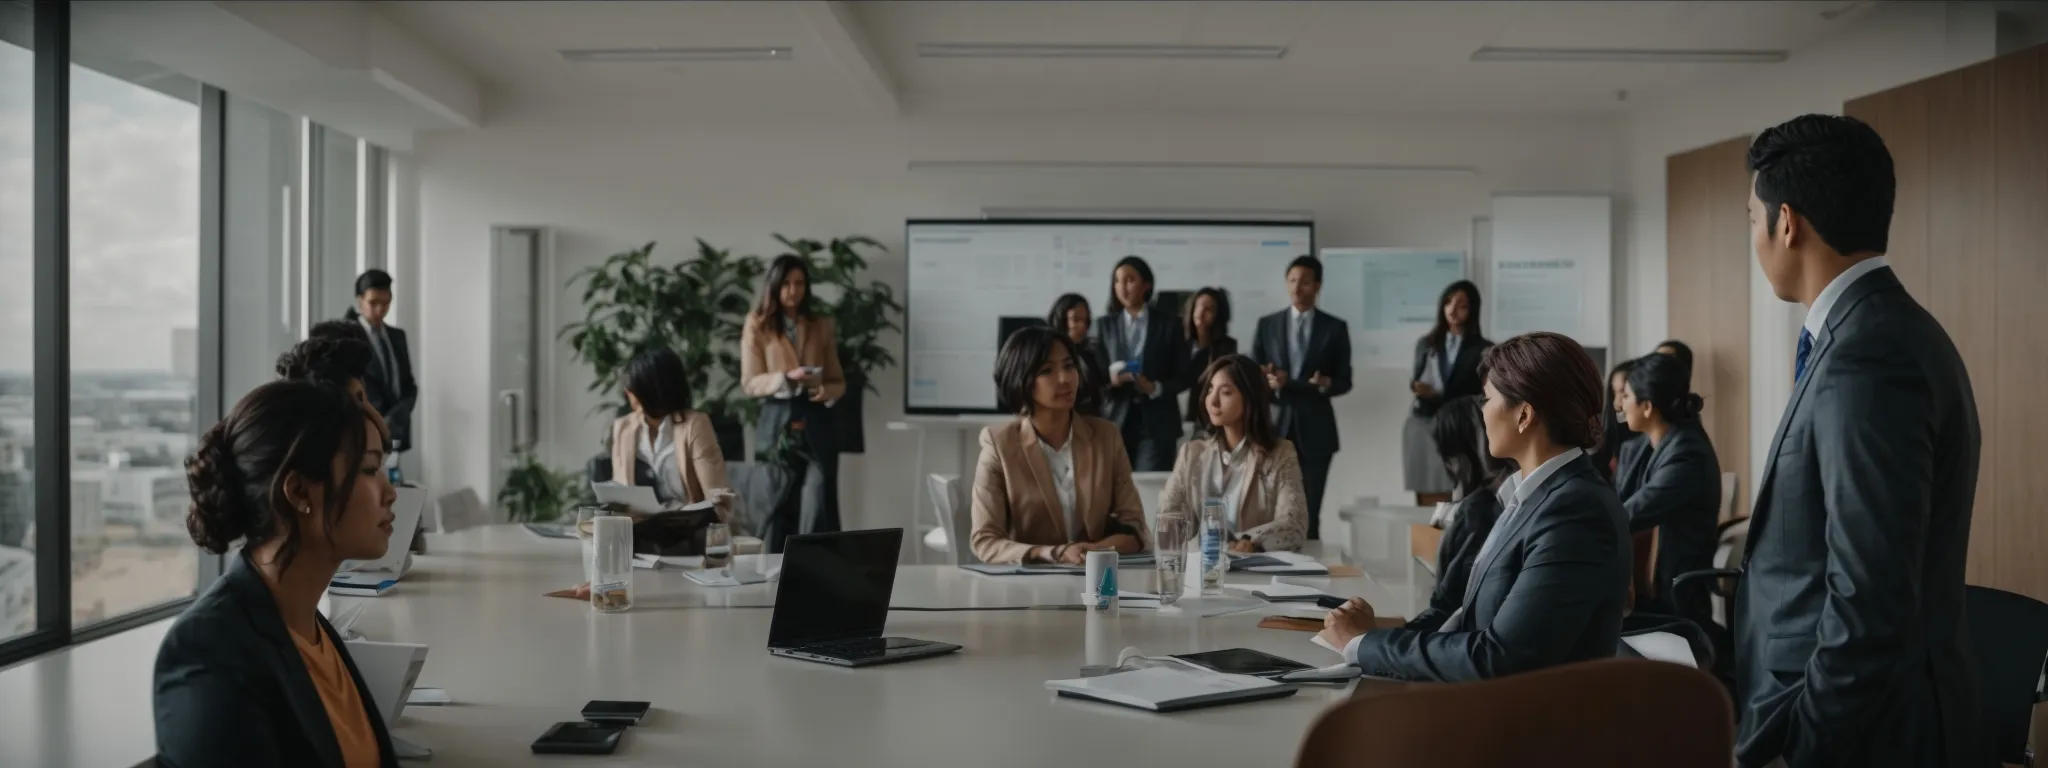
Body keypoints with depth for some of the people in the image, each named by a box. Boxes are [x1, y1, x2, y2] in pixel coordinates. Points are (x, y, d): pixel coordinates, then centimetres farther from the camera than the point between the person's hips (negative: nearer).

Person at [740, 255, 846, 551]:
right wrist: (785, 379, -19)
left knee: (819, 507, -7)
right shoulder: (757, 324, 3)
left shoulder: (821, 325, 10)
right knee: (776, 505, 6)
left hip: (816, 422, 1)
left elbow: (838, 380, 13)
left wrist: (827, 391, -10)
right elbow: (750, 382, -2)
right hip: (776, 423, -1)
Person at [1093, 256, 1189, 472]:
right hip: (1116, 421, 1)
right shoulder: (1104, 325, 10)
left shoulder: (1168, 326, 6)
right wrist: (1109, 378, -15)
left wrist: (1155, 388, -14)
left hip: (1156, 423, -1)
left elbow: (1183, 377, 4)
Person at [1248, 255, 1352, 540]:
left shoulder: (1335, 327, 5)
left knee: (1309, 510, 0)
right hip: (1275, 425, 1)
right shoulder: (1267, 324, 8)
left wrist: (1326, 385, -18)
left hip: (1315, 429, -1)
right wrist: (1268, 382, -16)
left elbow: (1345, 380, 5)